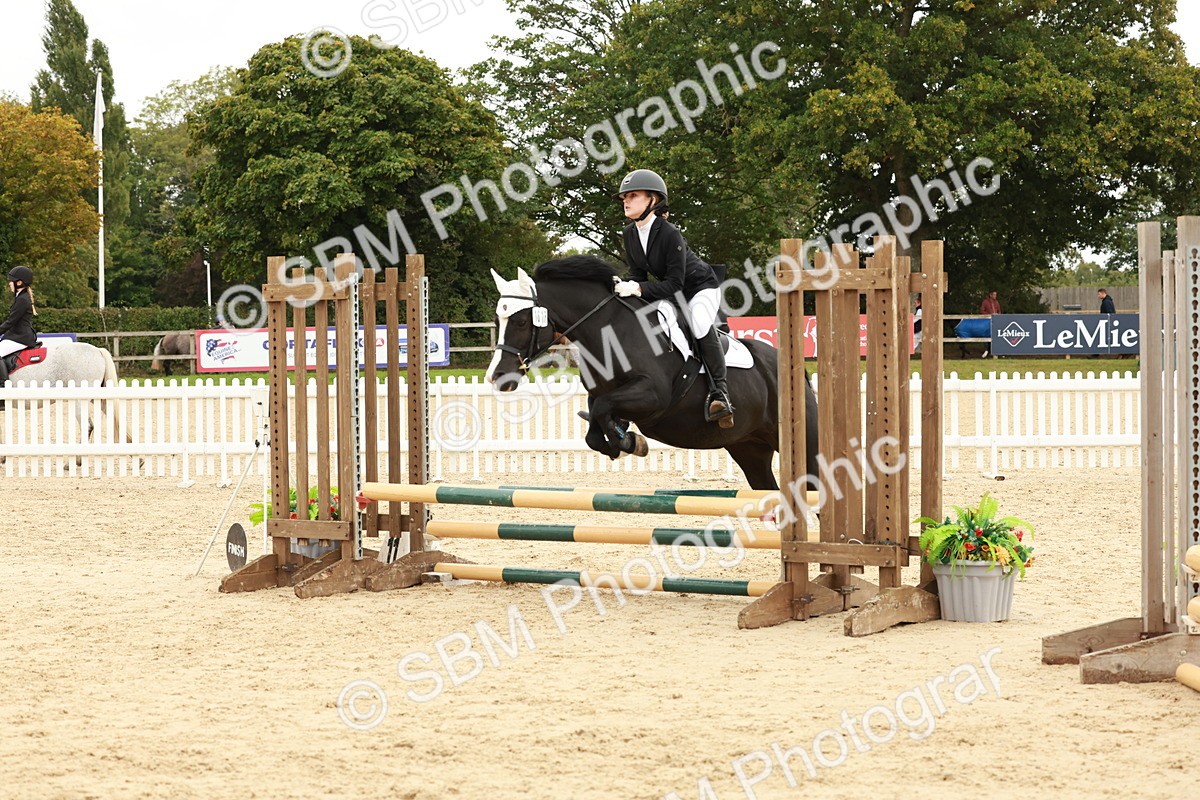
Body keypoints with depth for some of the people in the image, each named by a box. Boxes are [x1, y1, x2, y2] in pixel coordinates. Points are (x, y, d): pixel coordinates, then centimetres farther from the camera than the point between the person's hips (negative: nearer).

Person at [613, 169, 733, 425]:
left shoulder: (670, 234, -30)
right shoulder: (629, 234, -7)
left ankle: (719, 392, -37)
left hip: (700, 287, -9)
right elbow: (638, 274, -2)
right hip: (670, 295, 9)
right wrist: (628, 286, -24)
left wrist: (640, 288, -41)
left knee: (700, 324, -35)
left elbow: (674, 284, -30)